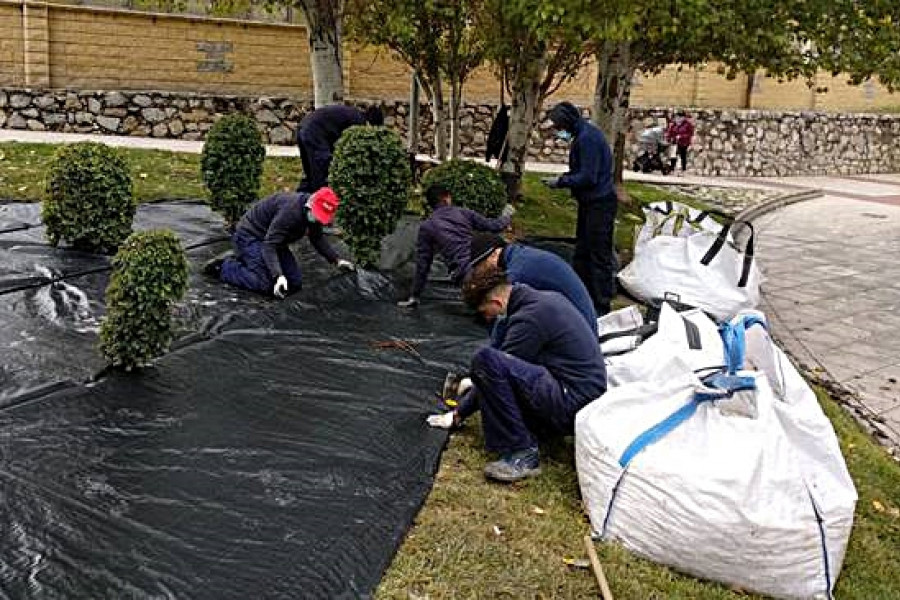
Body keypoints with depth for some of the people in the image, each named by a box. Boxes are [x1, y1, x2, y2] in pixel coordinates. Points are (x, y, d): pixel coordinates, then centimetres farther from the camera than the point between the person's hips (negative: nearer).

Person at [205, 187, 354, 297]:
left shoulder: (313, 214, -5)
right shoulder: (290, 209, -34)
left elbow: (318, 238, 16)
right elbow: (269, 245, -35)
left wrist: (336, 260, 11)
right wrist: (278, 276, -43)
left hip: (272, 238, 9)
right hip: (250, 236, -9)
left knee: (295, 282, 2)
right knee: (265, 285, -23)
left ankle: (243, 262, 16)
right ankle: (223, 267, -1)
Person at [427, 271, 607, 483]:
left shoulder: (529, 317, -15)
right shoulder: (549, 298, 13)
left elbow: (495, 369, -9)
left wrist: (458, 414, 3)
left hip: (573, 401, -10)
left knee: (485, 359, -23)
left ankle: (522, 454, -17)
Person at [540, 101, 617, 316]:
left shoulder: (587, 139, -20)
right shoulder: (584, 134, 12)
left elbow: (588, 177, -23)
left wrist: (560, 182, -13)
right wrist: (562, 179, 7)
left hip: (600, 204, -11)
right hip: (590, 202, 11)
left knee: (600, 256, -5)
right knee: (582, 252, 16)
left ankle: (602, 307, 0)